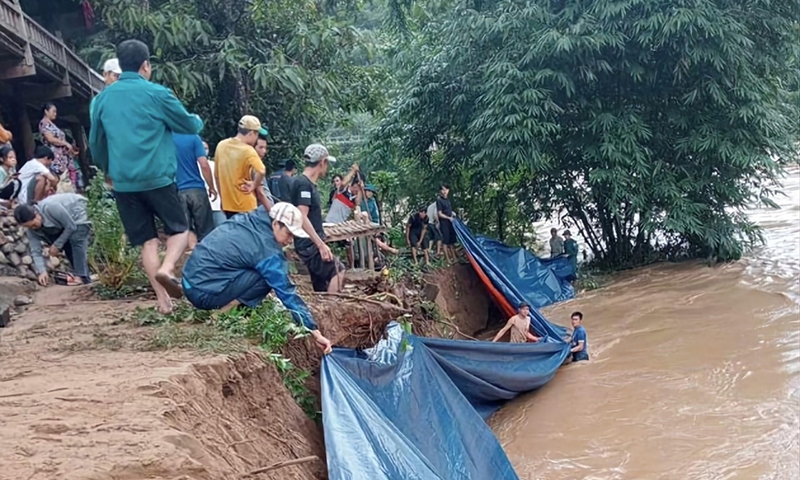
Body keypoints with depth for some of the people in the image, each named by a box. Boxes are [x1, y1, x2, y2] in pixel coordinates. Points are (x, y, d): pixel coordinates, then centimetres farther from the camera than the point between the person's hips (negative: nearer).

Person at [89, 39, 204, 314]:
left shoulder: (104, 98, 9)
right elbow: (190, 126, 7)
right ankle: (166, 268, -17)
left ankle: (163, 301, 4)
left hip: (123, 182, 4)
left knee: (147, 240, 9)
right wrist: (198, 120, 31)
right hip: (157, 178, -4)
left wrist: (106, 171, 36)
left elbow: (95, 141, 19)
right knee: (179, 229, 12)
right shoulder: (157, 94, -4)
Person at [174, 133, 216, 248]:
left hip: (176, 191, 2)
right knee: (205, 231, 6)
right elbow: (204, 165, -9)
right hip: (197, 189, -2)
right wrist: (211, 187, 2)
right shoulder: (193, 137, -4)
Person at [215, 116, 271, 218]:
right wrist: (254, 185, -15)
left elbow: (217, 175, 12)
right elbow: (261, 171, -34)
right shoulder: (248, 150, -17)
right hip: (245, 206, -6)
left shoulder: (221, 145, 4)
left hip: (227, 204, 6)